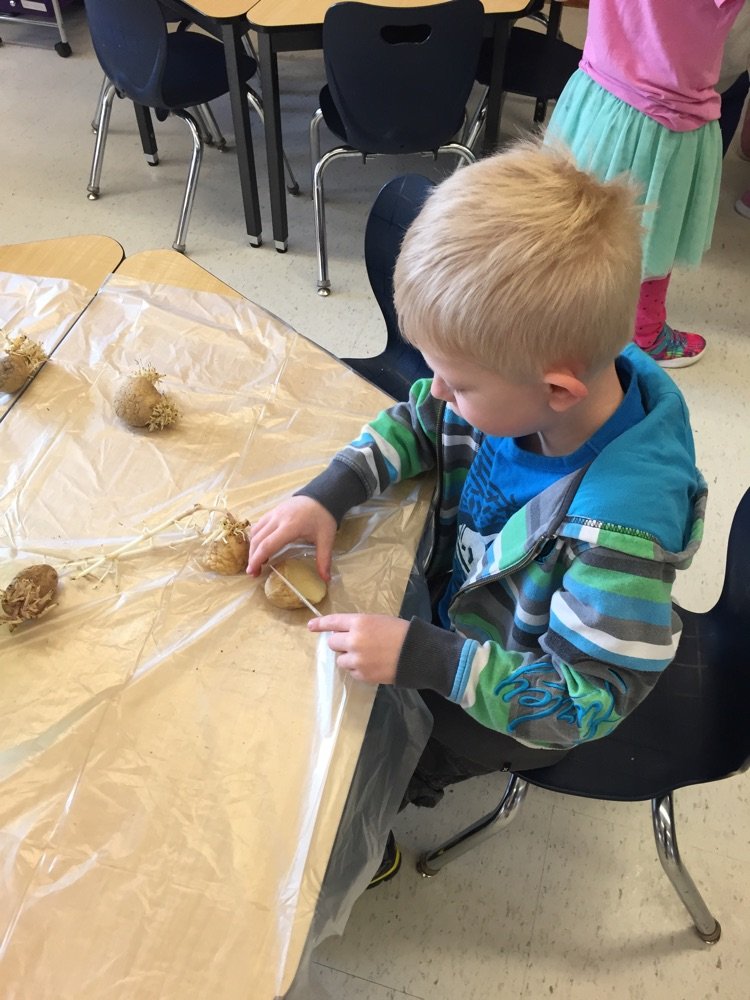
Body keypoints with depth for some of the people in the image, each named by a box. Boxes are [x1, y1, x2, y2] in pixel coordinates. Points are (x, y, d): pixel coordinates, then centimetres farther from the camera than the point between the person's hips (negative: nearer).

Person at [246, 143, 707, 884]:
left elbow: (584, 699, -30)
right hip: (459, 595, 6)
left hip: (513, 704, -6)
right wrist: (327, 494, -19)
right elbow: (418, 421, -5)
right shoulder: (528, 382, -22)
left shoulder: (621, 524, -40)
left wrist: (418, 656, -36)